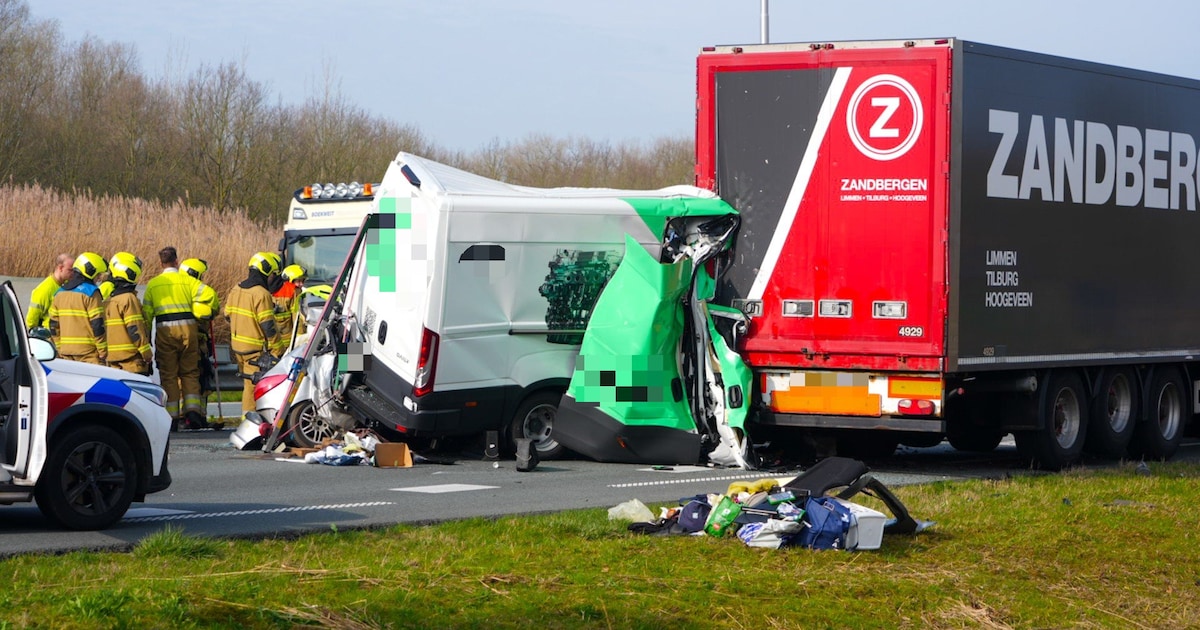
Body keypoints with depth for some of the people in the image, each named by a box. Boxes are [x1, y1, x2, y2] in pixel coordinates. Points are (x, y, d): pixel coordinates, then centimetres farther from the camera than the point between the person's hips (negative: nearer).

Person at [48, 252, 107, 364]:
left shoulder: (60, 293, 13)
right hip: (88, 351, -7)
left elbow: (54, 324, 15)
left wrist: (60, 348, 21)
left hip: (66, 352, 7)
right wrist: (103, 351, -7)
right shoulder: (90, 293, -10)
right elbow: (97, 324, -13)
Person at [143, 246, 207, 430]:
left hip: (164, 329, 0)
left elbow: (146, 312, 5)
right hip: (188, 326, 0)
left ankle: (172, 417, 2)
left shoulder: (153, 284, 9)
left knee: (168, 375, 5)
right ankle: (192, 410, -5)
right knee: (189, 372, 10)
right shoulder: (187, 280, 5)